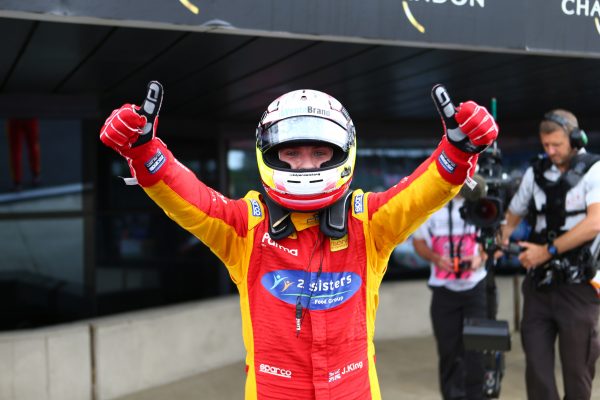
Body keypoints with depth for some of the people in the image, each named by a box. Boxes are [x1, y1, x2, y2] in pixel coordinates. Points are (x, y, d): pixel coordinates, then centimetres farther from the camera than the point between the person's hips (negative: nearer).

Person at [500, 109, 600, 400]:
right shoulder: (536, 172, 11)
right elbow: (513, 215, 20)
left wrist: (548, 250, -17)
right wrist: (499, 240, 0)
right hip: (540, 281, 4)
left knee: (576, 367, 4)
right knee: (536, 361, 1)